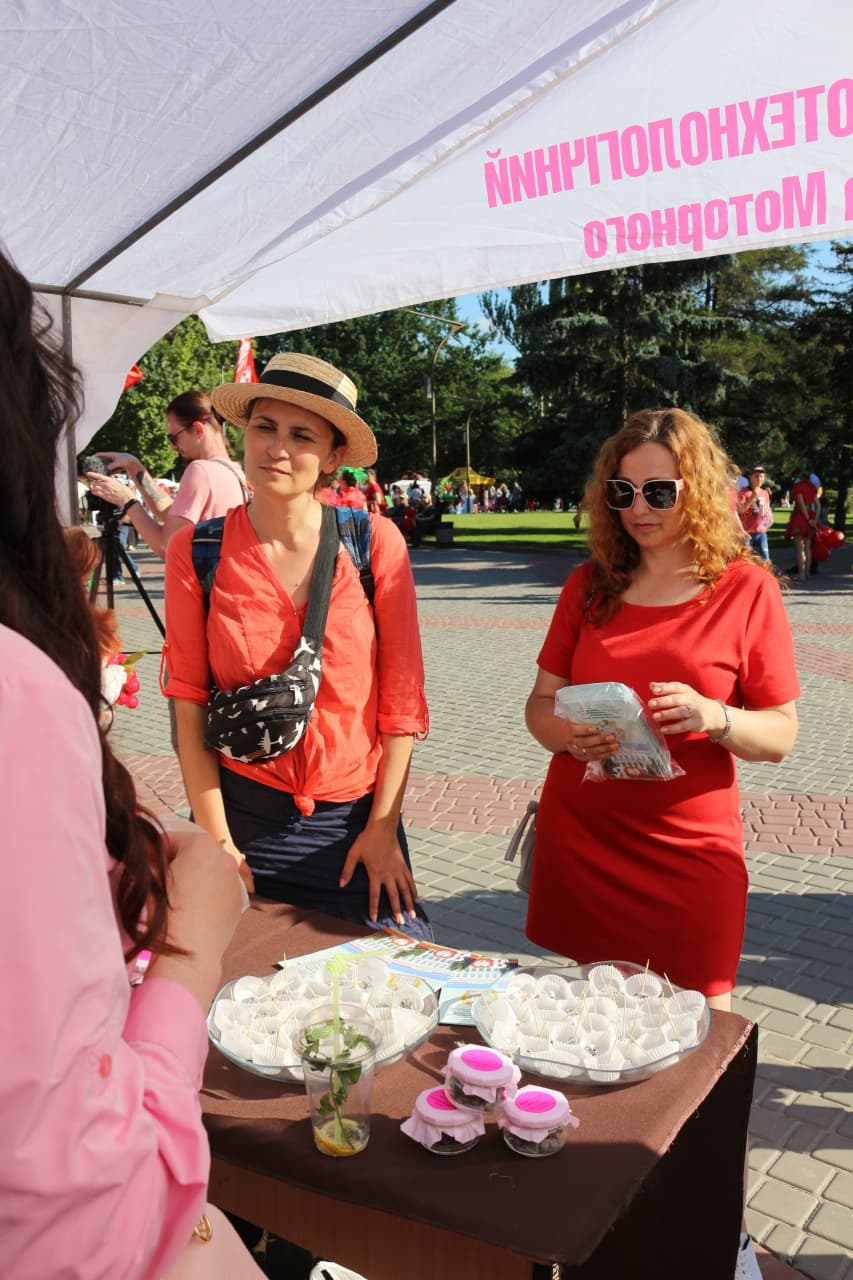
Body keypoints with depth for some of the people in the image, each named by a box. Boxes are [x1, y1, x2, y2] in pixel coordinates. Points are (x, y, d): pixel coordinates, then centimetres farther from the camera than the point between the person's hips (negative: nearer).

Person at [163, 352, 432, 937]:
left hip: (357, 817, 0)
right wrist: (216, 841, -7)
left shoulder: (376, 541, -8)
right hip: (242, 810, 1)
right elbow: (189, 705, -3)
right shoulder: (196, 551, -6)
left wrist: (382, 827, -6)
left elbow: (402, 697, -4)